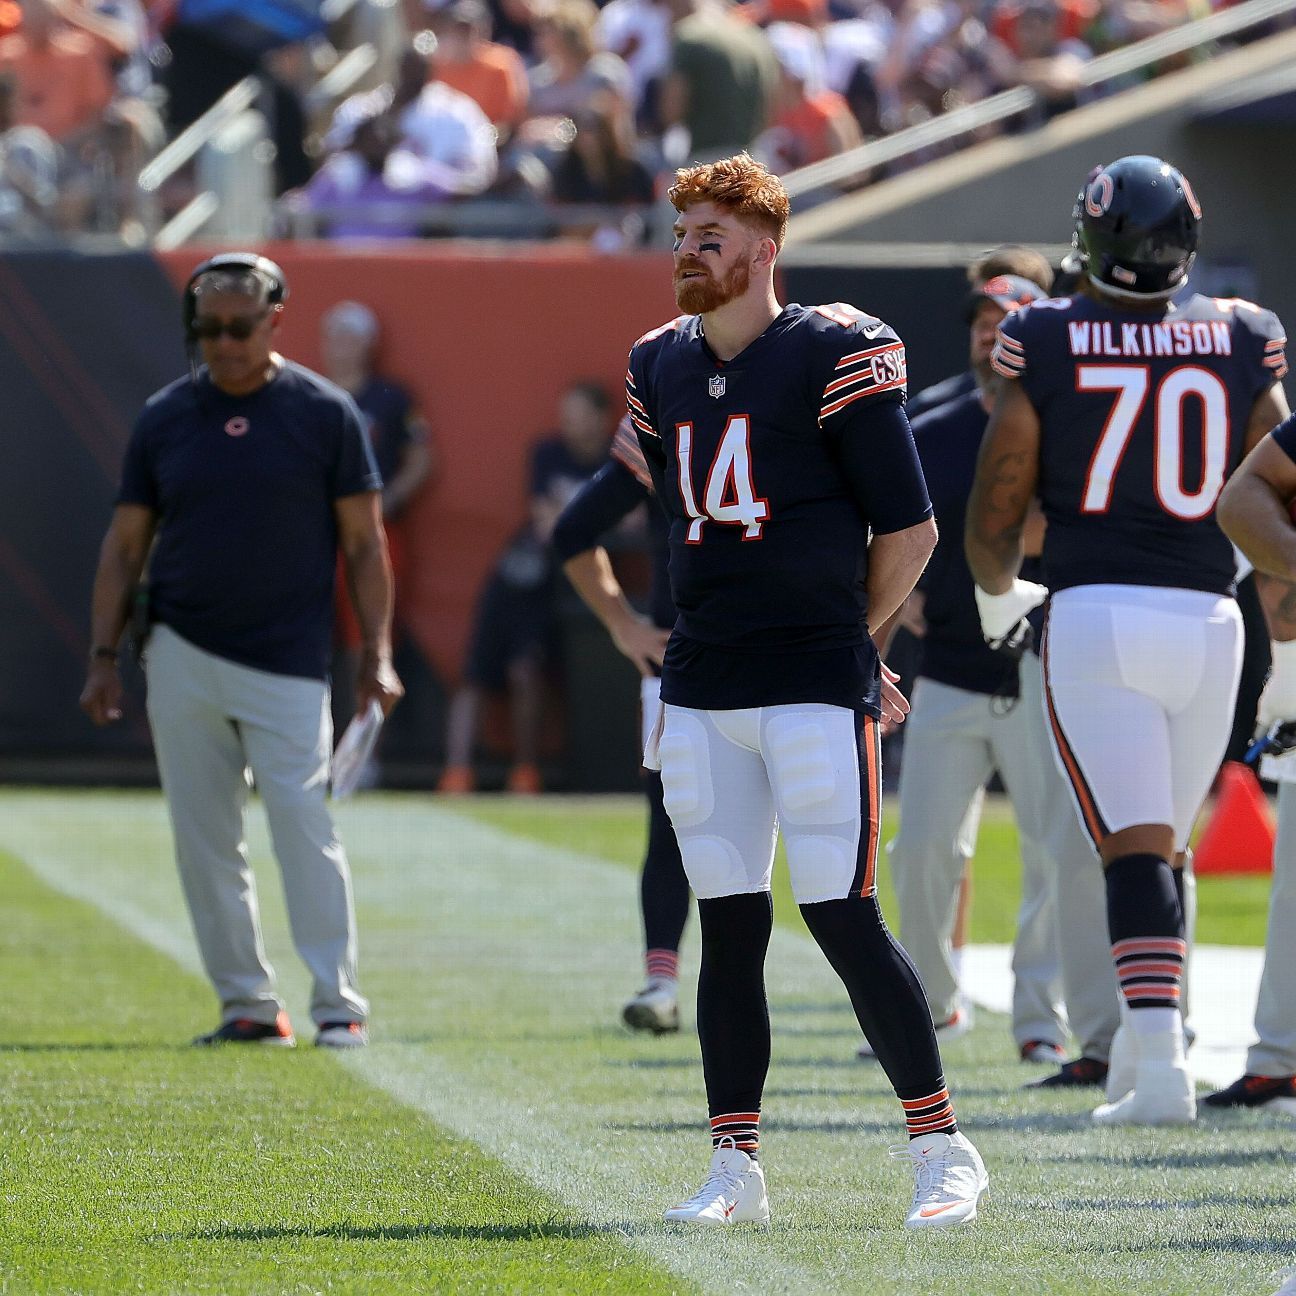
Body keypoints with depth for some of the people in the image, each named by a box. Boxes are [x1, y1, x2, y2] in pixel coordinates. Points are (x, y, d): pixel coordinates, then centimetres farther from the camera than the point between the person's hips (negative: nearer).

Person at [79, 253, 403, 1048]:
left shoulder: (325, 413, 0)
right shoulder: (164, 417, 8)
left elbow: (364, 543, 2)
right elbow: (126, 544, 12)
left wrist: (378, 655, -5)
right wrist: (104, 657, 6)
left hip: (288, 663, -3)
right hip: (181, 660, 3)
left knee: (304, 827, -10)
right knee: (204, 840, 4)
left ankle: (339, 1005, -5)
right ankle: (248, 1004, 11)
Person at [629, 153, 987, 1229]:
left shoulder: (833, 355, -7)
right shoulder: (662, 367, 12)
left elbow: (909, 529, -4)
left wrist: (843, 644, 7)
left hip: (814, 689, -6)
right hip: (702, 690, 6)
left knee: (843, 918, -8)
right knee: (729, 926, 7)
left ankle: (944, 1150, 0)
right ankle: (736, 1168, 11)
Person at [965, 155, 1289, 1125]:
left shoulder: (1044, 345, -1)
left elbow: (993, 517, 3)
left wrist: (1001, 595, 24)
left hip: (1094, 611, -2)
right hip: (1206, 617, 2)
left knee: (1136, 847, -6)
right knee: (1164, 841, 17)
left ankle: (1159, 1068, -18)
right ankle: (1148, 1040, 18)